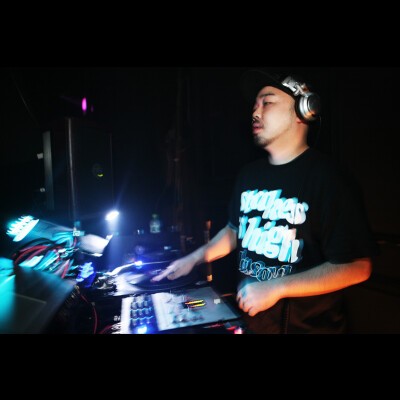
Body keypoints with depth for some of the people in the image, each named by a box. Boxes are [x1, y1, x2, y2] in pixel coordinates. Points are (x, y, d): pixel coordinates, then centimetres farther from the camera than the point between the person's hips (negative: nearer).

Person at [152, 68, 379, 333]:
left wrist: (275, 288, -24)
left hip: (307, 325, -5)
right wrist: (195, 258, 5)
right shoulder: (250, 174, 0)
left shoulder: (328, 177, -18)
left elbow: (357, 267, -20)